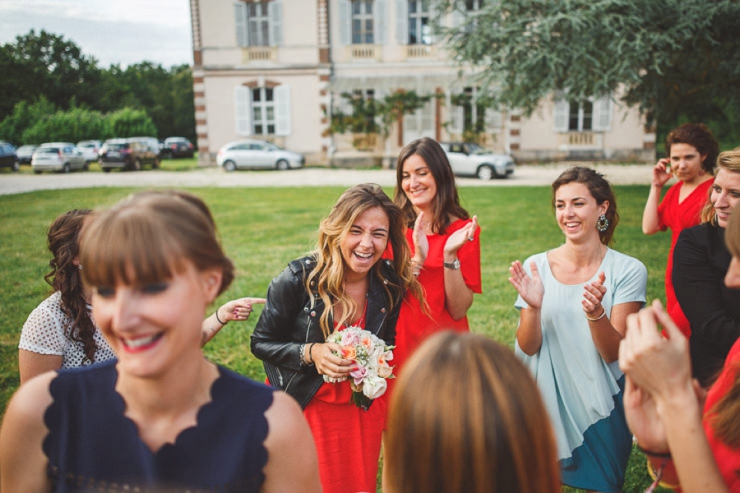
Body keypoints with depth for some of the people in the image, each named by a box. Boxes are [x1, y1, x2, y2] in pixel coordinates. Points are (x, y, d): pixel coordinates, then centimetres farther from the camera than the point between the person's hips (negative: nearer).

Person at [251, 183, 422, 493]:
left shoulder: (391, 284, -10)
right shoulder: (300, 278, -22)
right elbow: (261, 342, -11)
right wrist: (310, 352, -27)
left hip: (363, 407, 3)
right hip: (304, 409, -3)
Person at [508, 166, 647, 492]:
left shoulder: (628, 271, -11)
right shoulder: (536, 267, -8)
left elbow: (613, 353, -14)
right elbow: (528, 347, -9)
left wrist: (595, 313, -33)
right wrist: (533, 307, -28)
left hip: (601, 407, -1)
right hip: (546, 403, 1)